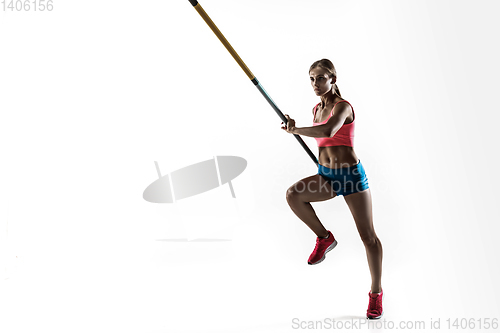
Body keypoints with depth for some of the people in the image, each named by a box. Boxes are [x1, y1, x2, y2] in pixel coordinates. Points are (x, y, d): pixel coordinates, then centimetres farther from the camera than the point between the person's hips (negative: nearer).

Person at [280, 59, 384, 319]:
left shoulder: (343, 106, -13)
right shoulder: (316, 109, 9)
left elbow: (328, 131, -35)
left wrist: (295, 129, -26)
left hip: (350, 175, -6)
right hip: (325, 176, 6)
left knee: (368, 236, 2)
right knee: (293, 194, -24)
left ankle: (376, 292, 21)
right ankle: (324, 238, -1)